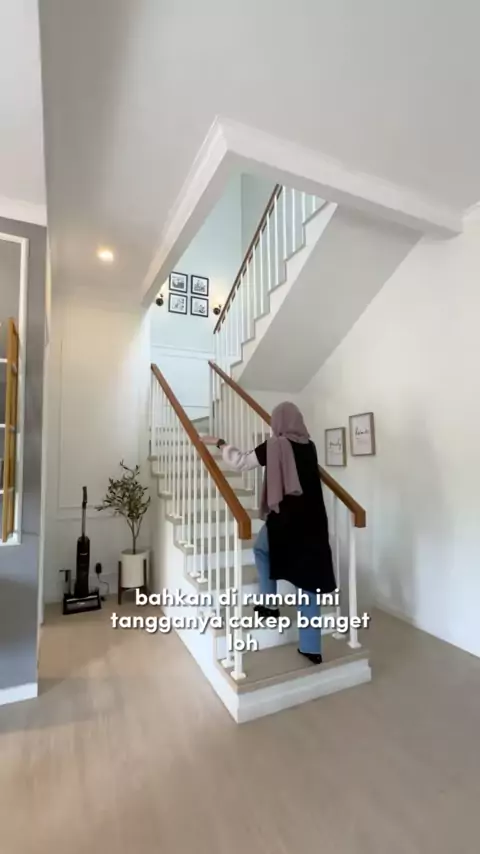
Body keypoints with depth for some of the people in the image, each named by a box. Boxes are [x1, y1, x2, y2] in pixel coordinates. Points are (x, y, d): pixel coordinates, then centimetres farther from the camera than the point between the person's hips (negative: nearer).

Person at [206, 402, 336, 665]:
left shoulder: (275, 446, -10)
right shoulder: (309, 446, 6)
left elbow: (240, 461, -2)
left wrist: (221, 444, 13)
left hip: (285, 519, -5)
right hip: (312, 521, 5)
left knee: (261, 549, 28)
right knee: (309, 584, 13)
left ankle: (269, 605, 30)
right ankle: (311, 647, 21)